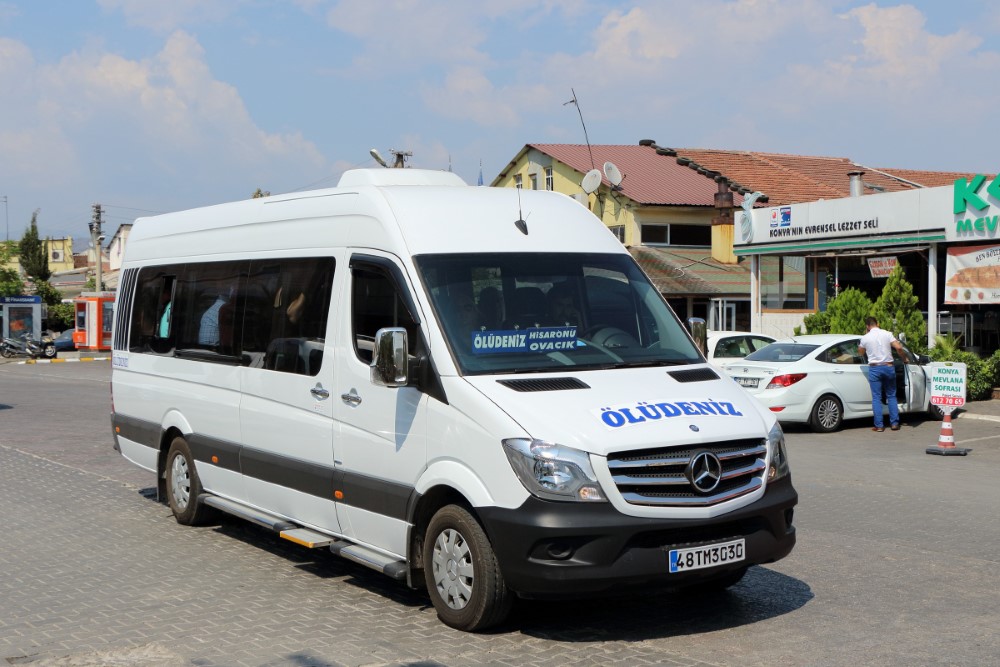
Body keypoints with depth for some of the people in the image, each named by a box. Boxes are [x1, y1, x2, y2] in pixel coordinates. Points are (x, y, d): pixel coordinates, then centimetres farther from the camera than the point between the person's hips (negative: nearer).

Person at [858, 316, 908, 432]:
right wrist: (904, 359, 7)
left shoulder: (865, 338, -1)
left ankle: (879, 425, -1)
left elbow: (861, 352, 15)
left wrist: (859, 346, 33)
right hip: (888, 366, 2)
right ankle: (894, 423, 10)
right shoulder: (887, 334, 0)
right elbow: (899, 347, -8)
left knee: (876, 397, 2)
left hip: (874, 368, -2)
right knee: (891, 396, 12)